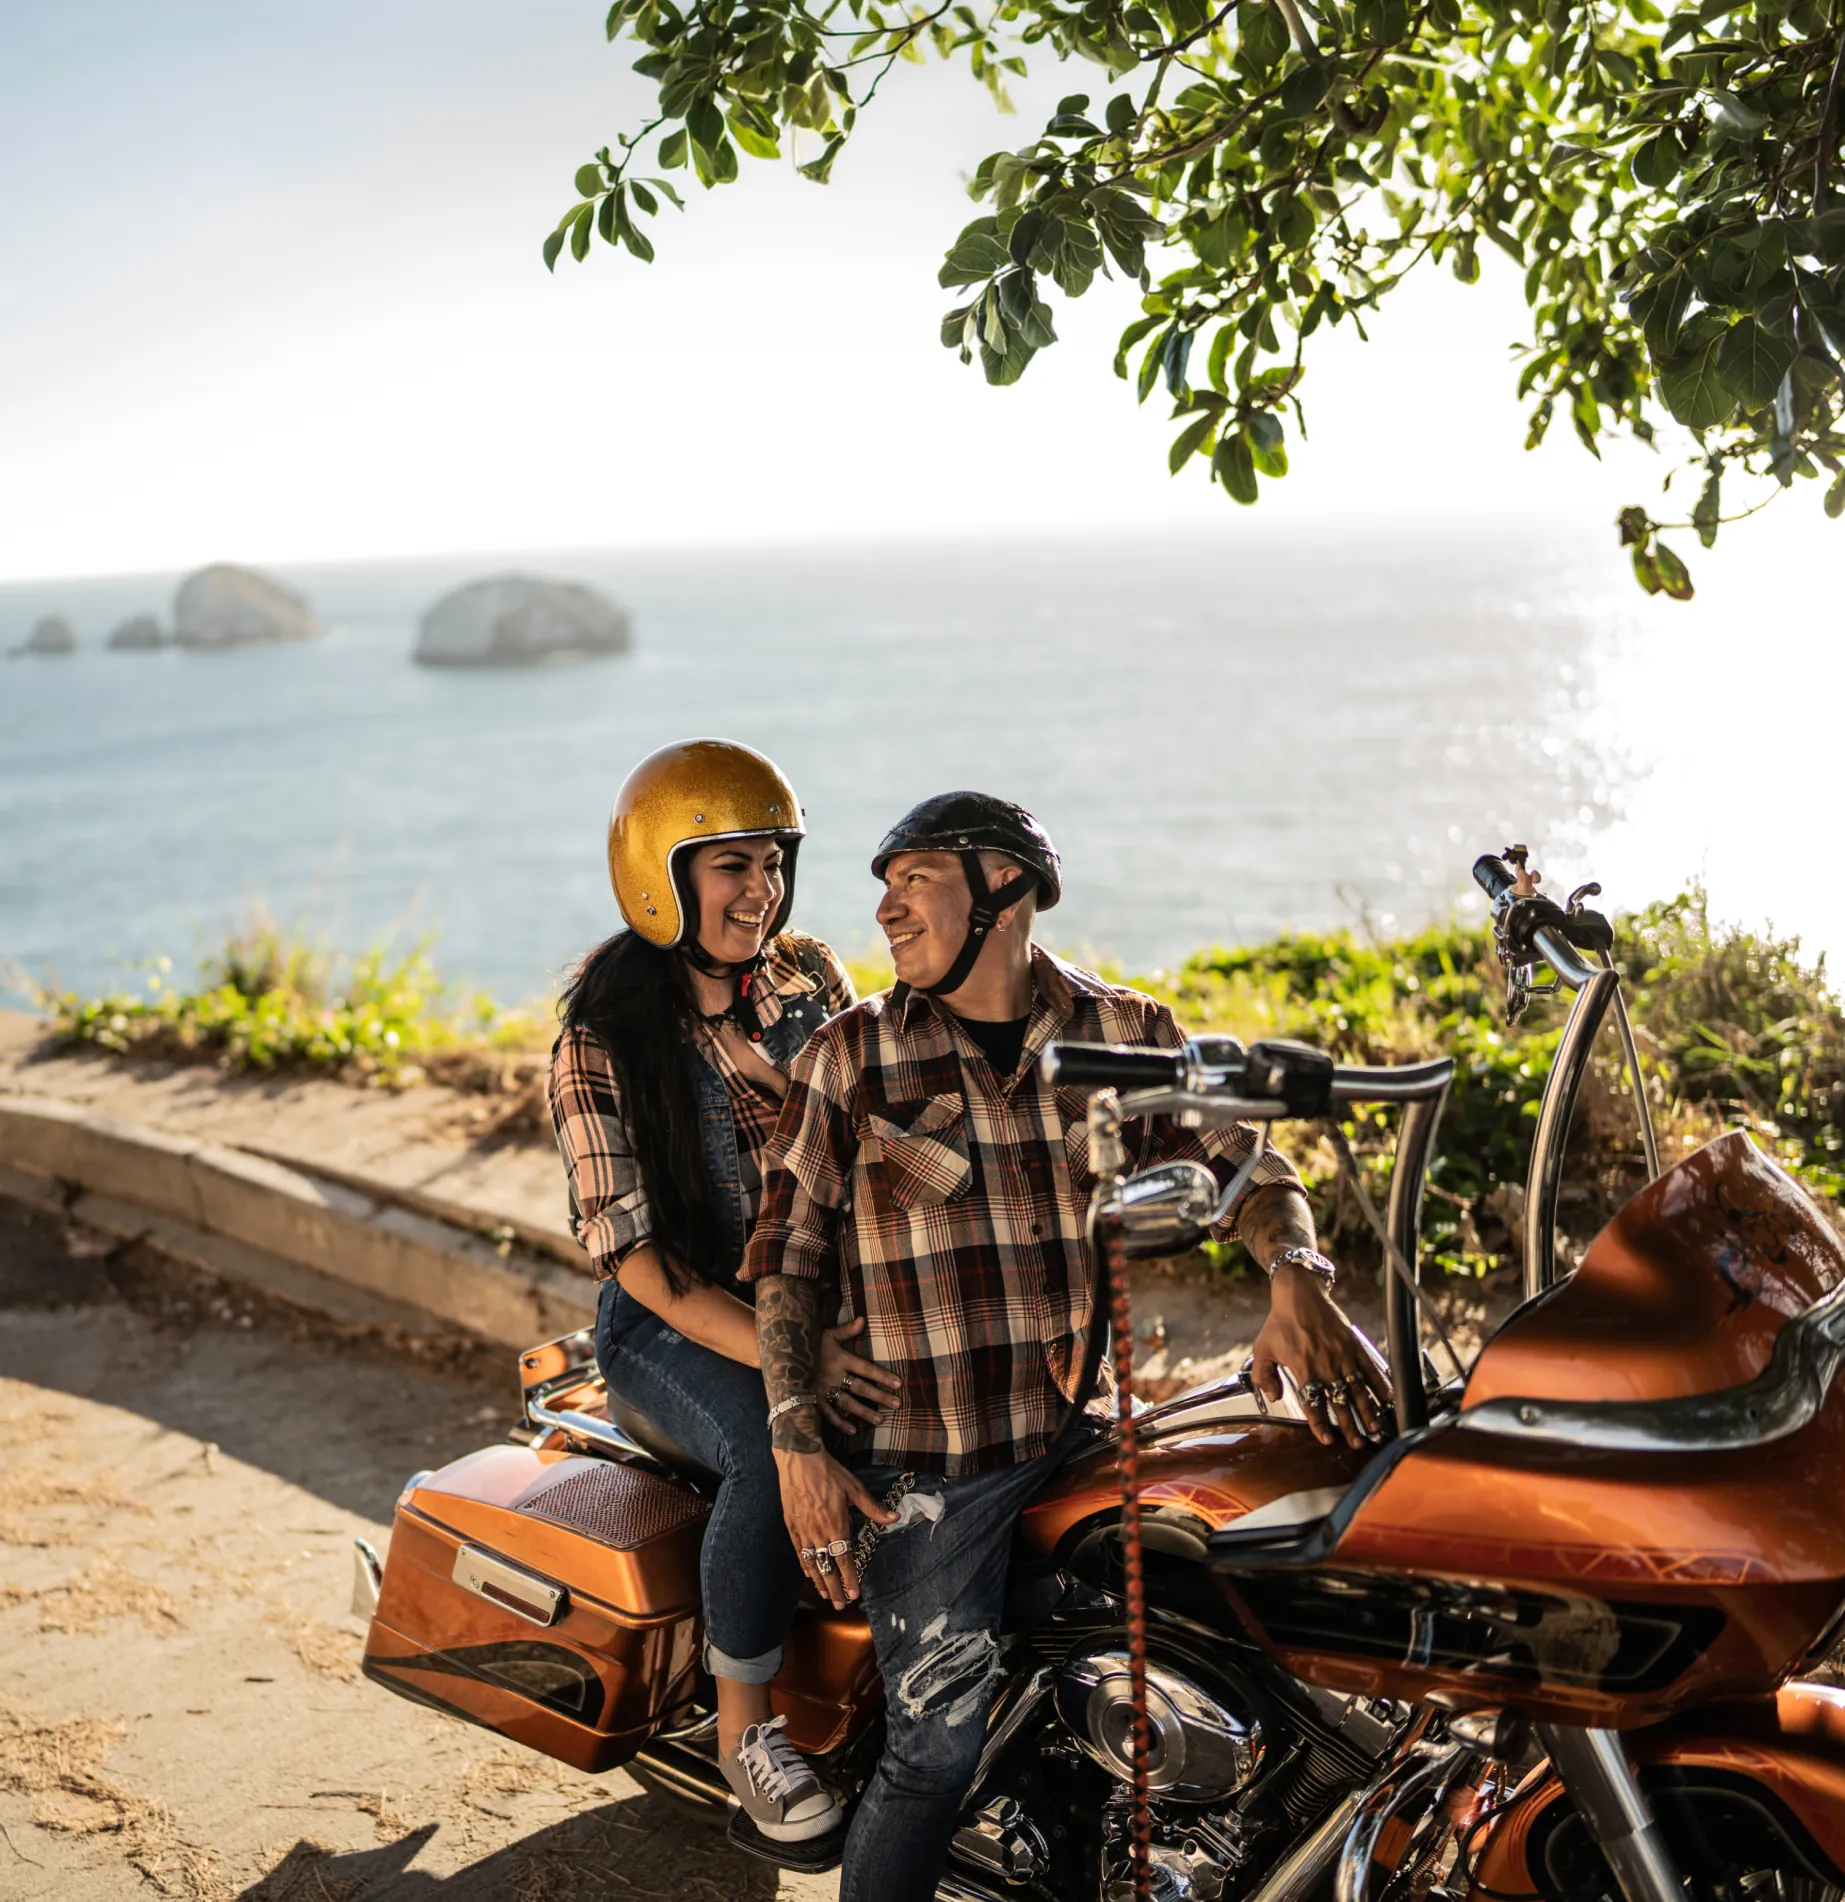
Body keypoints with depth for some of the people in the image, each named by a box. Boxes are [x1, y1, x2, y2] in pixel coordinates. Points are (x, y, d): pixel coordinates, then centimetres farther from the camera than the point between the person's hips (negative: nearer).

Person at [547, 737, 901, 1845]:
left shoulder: (810, 979, 4)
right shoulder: (604, 1038, -12)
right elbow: (631, 1251, -17)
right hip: (674, 1325, -5)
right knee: (782, 1448, -33)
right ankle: (743, 1724, -11)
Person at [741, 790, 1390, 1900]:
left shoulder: (1127, 1034, 5)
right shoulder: (850, 1057, 1)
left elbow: (1244, 1165, 2)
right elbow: (788, 1254, 2)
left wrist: (1298, 1283, -20)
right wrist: (799, 1444, -7)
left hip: (1091, 1425, 3)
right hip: (923, 1451, -2)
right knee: (939, 1743, -10)